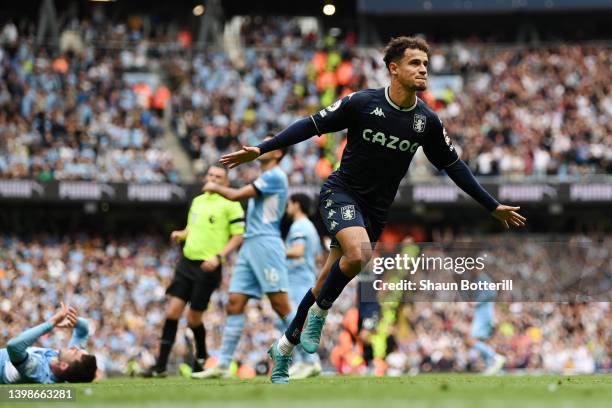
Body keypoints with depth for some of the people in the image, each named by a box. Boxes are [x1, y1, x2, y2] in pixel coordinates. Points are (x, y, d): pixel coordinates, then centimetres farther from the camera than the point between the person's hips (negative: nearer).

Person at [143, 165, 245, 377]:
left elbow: (238, 236, -7)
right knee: (172, 310, -5)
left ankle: (202, 357, 28)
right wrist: (180, 234, 4)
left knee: (193, 318, 0)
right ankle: (160, 365, -4)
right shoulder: (197, 201, 15)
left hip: (208, 267, -5)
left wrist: (218, 256, -18)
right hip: (187, 262, 5)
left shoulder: (230, 204, -4)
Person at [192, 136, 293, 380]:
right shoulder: (264, 179, 22)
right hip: (249, 247, 9)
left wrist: (216, 188, 6)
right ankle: (223, 365, 0)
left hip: (266, 244, -9)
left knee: (281, 305, -12)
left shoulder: (275, 176, -7)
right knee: (234, 304, 1)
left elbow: (237, 195, -10)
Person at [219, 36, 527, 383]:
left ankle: (286, 345, 24)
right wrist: (261, 150, -10)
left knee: (327, 283, 5)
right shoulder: (362, 103, -13)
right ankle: (319, 314, -7)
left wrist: (493, 207, 12)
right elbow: (313, 125, -6)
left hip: (376, 210, 4)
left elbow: (453, 165, 10)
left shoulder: (427, 121, -2)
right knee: (359, 253, -33)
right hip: (342, 193, -4)